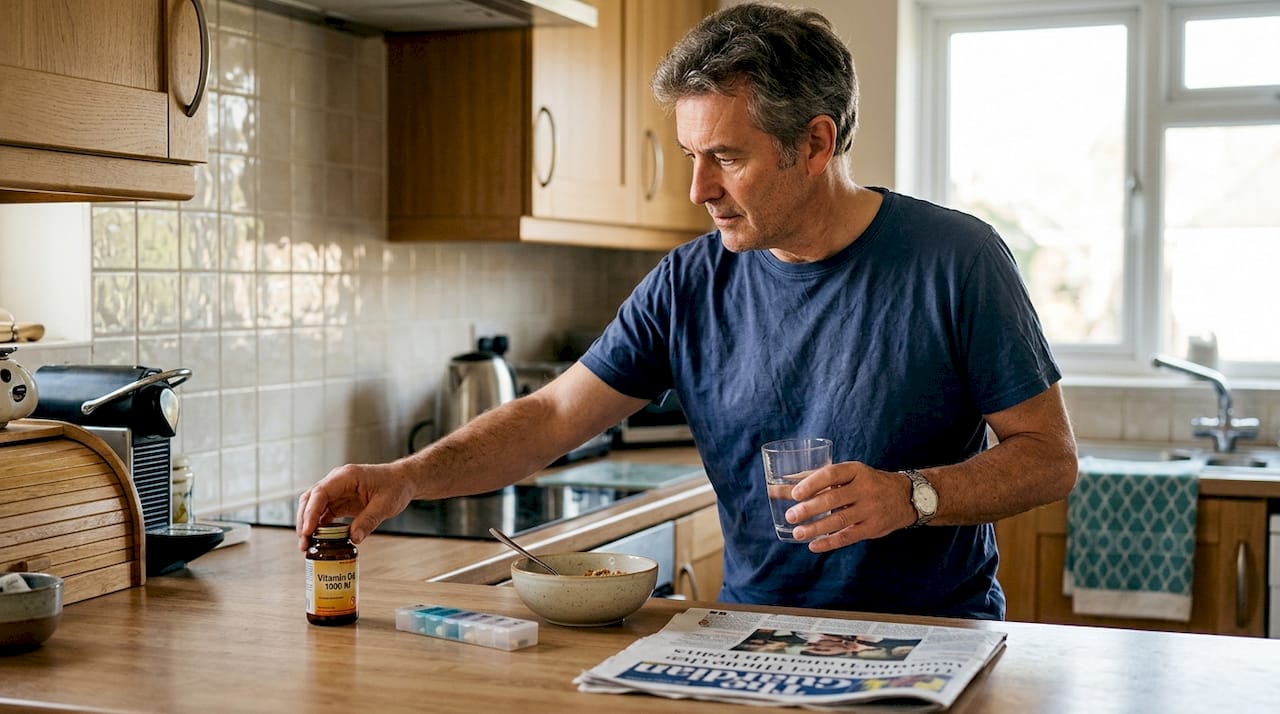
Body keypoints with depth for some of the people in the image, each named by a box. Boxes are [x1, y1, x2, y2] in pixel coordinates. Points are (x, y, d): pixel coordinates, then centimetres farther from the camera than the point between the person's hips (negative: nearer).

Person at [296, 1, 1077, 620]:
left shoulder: (954, 261, -8)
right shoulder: (691, 284, 2)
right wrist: (408, 476, -12)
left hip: (936, 638, -2)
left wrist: (914, 495, -20)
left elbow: (1051, 458, -3)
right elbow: (552, 416, 3)